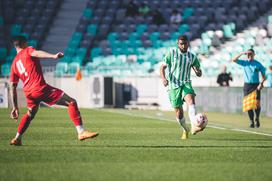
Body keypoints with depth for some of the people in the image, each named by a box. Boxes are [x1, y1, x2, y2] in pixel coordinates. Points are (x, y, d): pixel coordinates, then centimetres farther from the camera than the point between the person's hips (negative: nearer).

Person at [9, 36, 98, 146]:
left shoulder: (14, 64, 21)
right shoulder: (27, 51, 6)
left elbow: (12, 87, 18)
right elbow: (36, 53, -20)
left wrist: (15, 107, 20)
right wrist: (53, 56, -36)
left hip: (28, 92, 7)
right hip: (40, 88, -7)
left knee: (30, 114, 35)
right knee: (72, 102, -7)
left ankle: (17, 139, 34)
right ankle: (81, 132, -18)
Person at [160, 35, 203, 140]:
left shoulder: (192, 57, 9)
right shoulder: (172, 53, 3)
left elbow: (199, 74, 12)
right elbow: (162, 67, 3)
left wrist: (198, 72, -14)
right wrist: (163, 78, -17)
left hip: (186, 83, 1)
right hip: (173, 85, -1)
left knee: (190, 99, -30)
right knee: (178, 110, -1)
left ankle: (193, 127, -45)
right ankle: (185, 130, 27)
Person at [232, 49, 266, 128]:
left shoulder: (258, 64, 3)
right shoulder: (244, 62, 7)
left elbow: (263, 76, 4)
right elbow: (234, 60, -2)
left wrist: (261, 83, -12)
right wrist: (242, 53, -9)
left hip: (256, 85, -1)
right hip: (247, 85, 1)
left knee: (257, 103, -9)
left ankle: (257, 118, 14)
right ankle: (251, 121, 2)